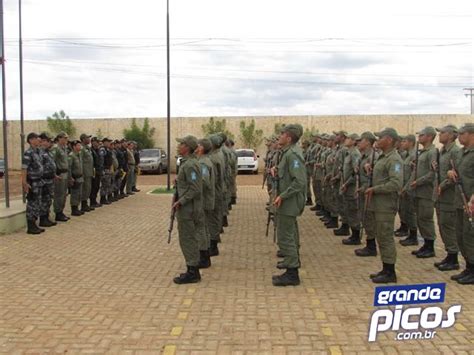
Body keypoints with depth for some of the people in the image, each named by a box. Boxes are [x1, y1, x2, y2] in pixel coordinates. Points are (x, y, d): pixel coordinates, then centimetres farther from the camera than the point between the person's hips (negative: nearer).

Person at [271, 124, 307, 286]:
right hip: (288, 200, 11)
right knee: (290, 233, 25)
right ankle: (292, 260, 43)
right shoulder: (288, 152, 10)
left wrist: (282, 196, -25)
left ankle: (292, 274, 1)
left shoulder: (293, 154, -21)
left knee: (285, 236, -6)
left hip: (289, 201, -11)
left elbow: (299, 181, -27)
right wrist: (277, 171, 3)